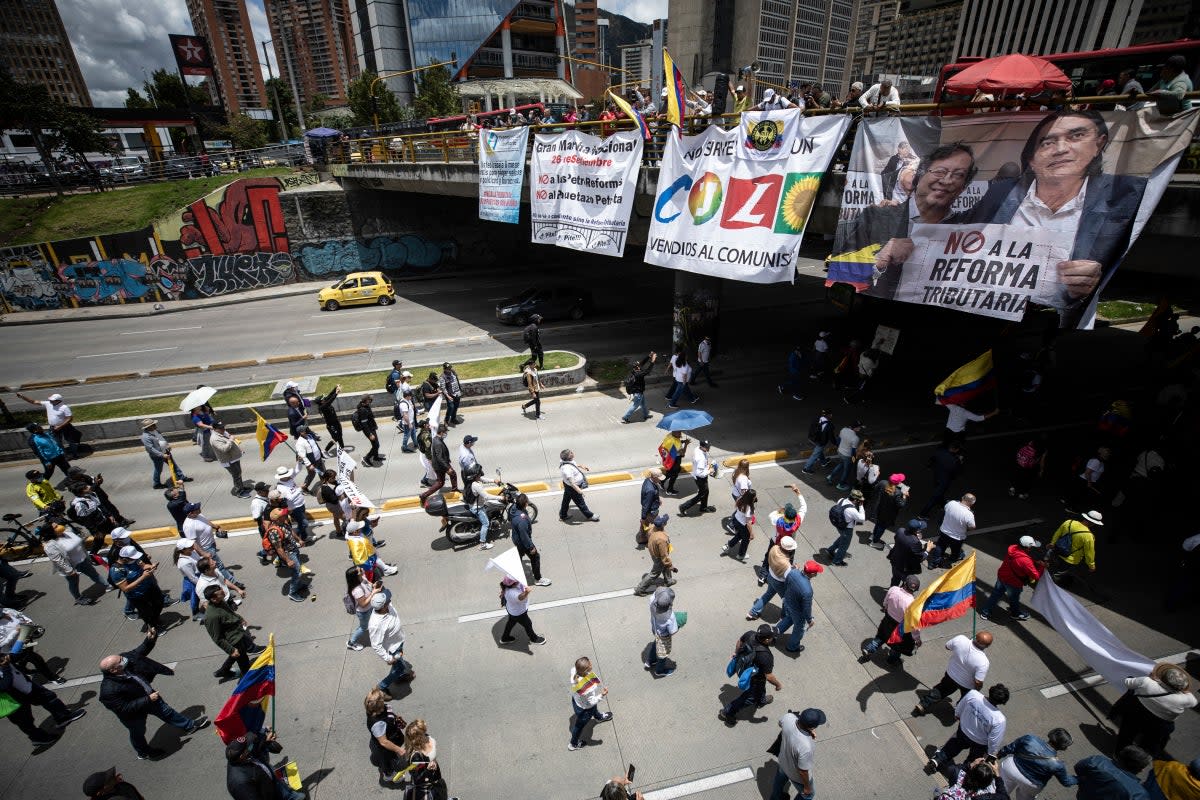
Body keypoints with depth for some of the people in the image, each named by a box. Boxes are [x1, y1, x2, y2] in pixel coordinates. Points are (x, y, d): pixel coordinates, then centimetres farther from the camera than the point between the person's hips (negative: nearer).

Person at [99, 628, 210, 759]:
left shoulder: (126, 658, -24)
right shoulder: (109, 690, -40)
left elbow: (141, 651, -7)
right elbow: (125, 708, -32)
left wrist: (150, 639, -25)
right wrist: (147, 699, -28)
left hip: (149, 696, 6)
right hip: (134, 714, -5)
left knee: (166, 711, 23)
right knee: (138, 734, 24)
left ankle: (189, 726, 44)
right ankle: (144, 753, 53)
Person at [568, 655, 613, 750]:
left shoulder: (575, 671, -31)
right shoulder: (587, 688, -48)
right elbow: (590, 702, -29)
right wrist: (602, 696, -39)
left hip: (576, 699, 6)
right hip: (583, 709, -6)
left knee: (594, 709, 38)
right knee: (579, 725, 26)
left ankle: (599, 717, 72)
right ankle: (573, 744, 55)